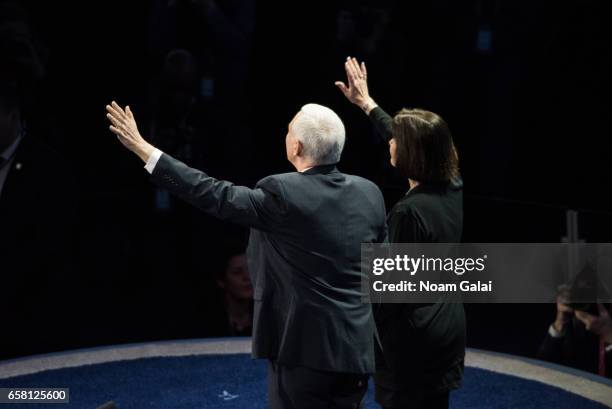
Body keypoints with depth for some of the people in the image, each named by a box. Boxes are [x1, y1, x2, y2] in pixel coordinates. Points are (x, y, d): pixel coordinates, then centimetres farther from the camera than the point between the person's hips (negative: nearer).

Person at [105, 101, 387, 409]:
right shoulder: (369, 193, 2)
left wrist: (143, 148, -9)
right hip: (356, 349, 6)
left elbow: (215, 195, -13)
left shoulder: (282, 193, -16)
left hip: (304, 348, -6)